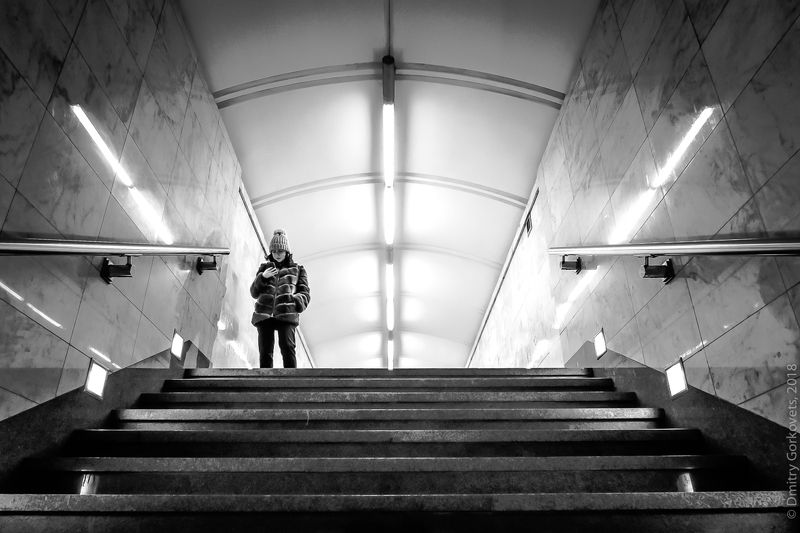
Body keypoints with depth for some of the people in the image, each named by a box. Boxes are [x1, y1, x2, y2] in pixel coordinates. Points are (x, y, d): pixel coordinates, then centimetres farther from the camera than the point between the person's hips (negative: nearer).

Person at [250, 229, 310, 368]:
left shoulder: (297, 269, 21)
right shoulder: (264, 268, 25)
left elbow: (305, 293, 13)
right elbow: (254, 293, 18)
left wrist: (295, 300, -10)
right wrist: (263, 277, -1)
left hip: (286, 314, -2)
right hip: (264, 314, 2)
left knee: (287, 347, -19)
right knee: (265, 351, -8)